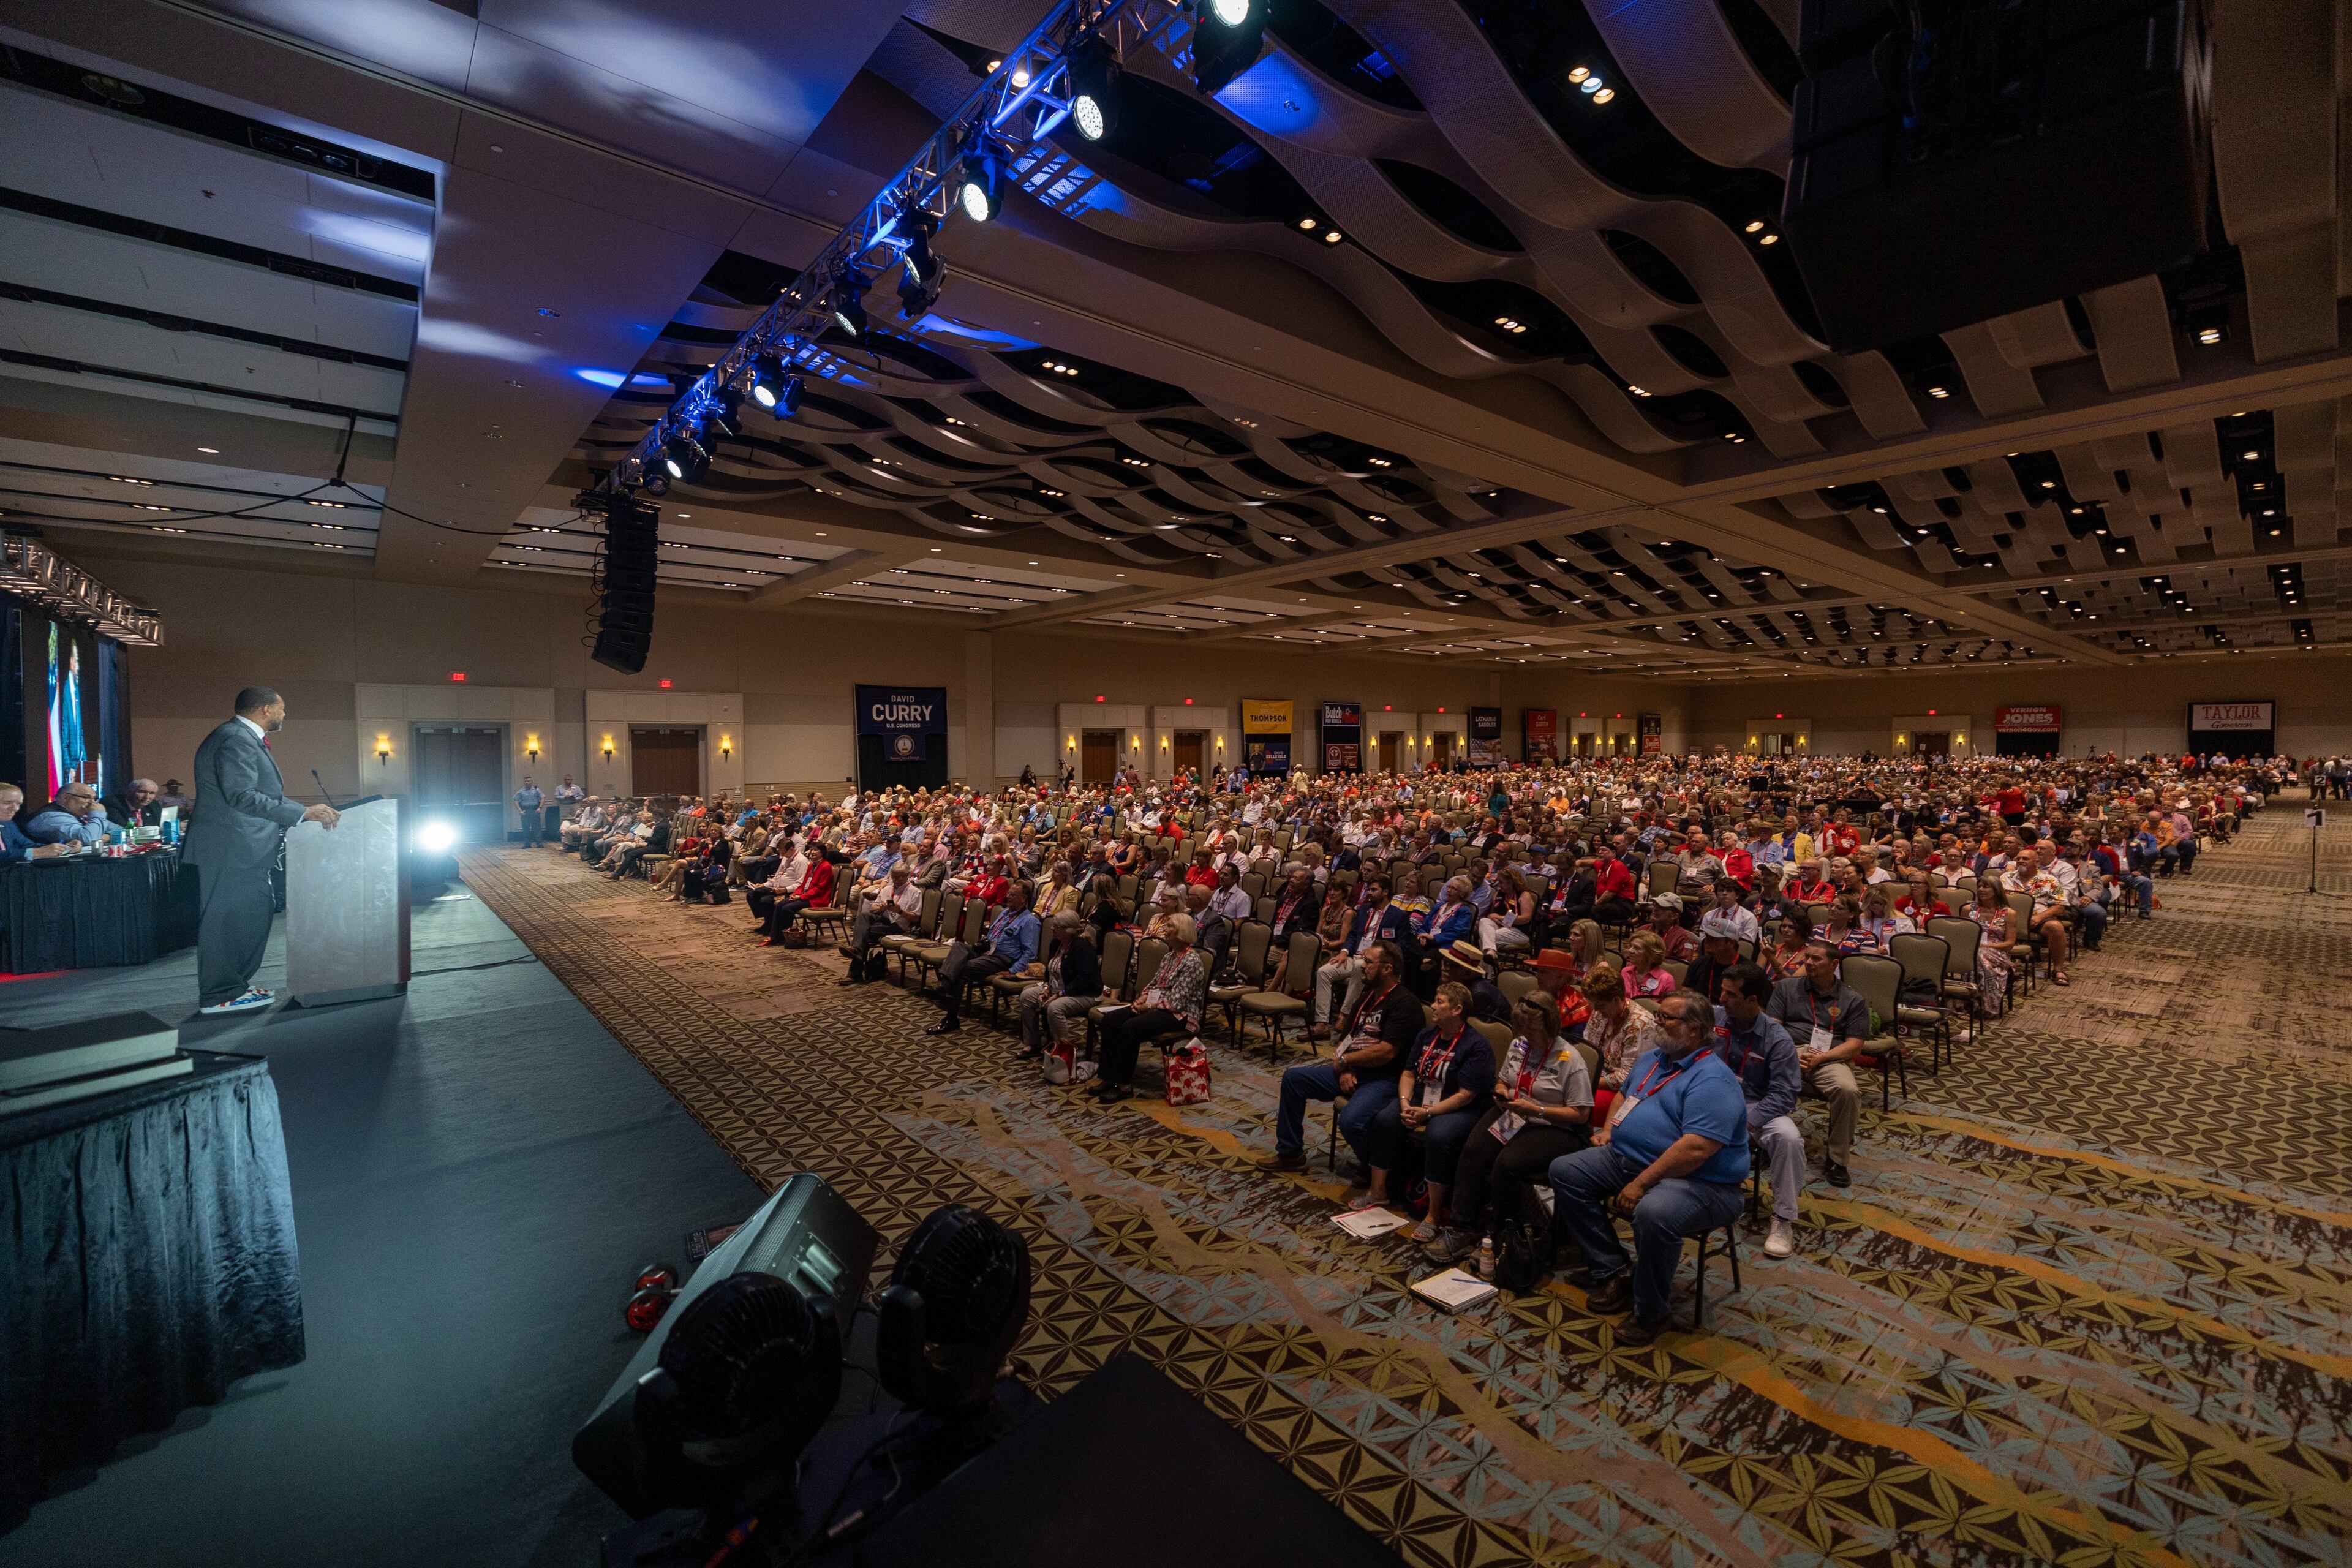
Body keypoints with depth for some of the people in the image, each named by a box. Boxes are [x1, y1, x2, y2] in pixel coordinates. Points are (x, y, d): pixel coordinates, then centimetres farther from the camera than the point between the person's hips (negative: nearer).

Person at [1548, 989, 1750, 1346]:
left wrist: (1641, 1184, -27)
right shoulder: (1652, 1059, 13)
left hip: (1699, 1182, -9)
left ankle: (1650, 1313, -12)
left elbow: (1696, 1149, -28)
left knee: (1653, 1212, -38)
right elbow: (1624, 1095, 31)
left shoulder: (1712, 1080, -18)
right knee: (1565, 1171, 0)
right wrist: (1609, 1130, 12)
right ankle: (1613, 1272, 4)